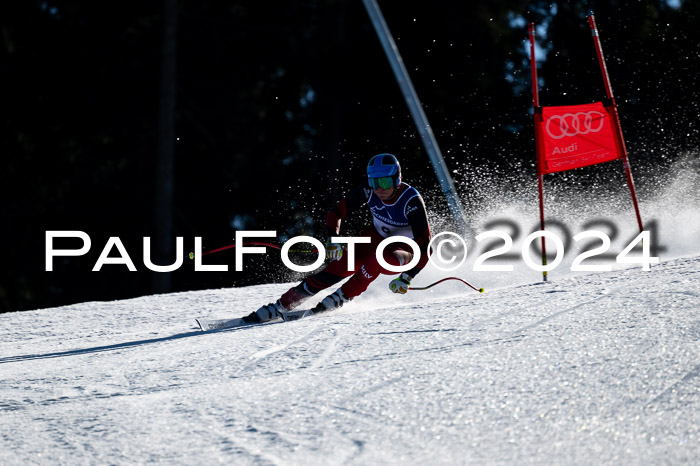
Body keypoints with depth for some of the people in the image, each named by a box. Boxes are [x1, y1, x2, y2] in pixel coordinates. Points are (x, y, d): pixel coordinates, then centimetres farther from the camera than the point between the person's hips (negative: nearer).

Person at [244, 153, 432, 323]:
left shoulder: (412, 202, -28)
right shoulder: (367, 191, -18)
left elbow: (425, 246, -26)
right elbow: (337, 212, -7)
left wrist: (406, 278, -33)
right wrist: (333, 240, -24)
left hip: (402, 254, -3)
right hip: (376, 239, 3)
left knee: (380, 257, -37)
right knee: (337, 269, -17)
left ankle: (341, 297, -22)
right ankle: (281, 305, -14)